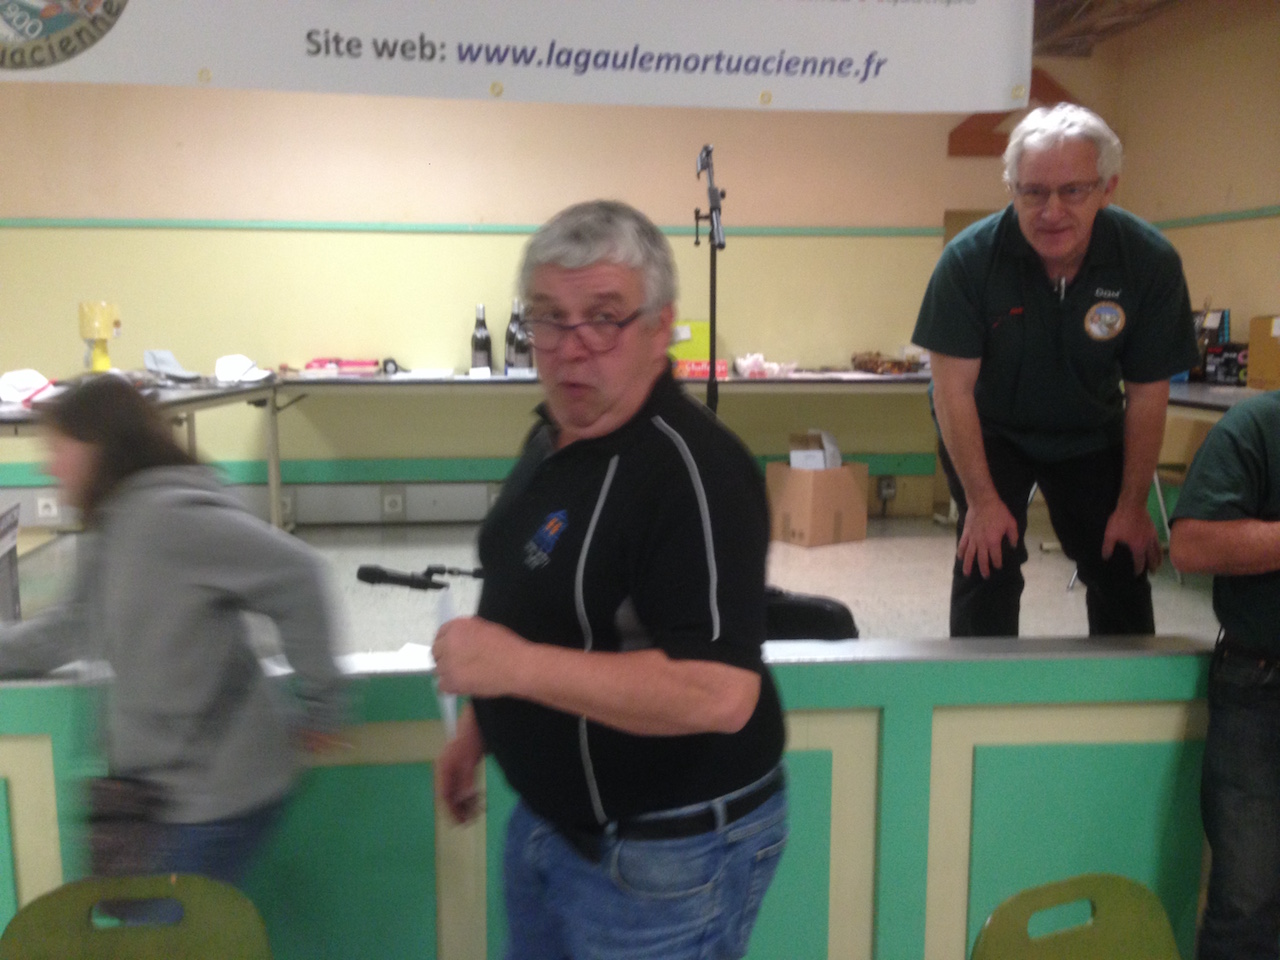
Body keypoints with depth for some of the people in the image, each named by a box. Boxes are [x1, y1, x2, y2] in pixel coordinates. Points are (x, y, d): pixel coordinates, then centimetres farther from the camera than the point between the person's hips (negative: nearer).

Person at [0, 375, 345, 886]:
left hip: (216, 792, -9)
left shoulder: (167, 515, -21)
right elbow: (68, 632, 22)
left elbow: (297, 575, -27)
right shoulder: (109, 535, 10)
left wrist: (319, 703, -20)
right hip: (166, 783, 9)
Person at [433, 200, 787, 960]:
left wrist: (517, 666, -34)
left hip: (664, 856, -8)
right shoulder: (554, 436, 3)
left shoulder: (691, 470, -26)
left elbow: (720, 692, -32)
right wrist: (479, 730, 17)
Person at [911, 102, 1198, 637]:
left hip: (1090, 434, 2)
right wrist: (982, 500, -21)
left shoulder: (1151, 261, -20)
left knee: (1123, 568, 5)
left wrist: (1132, 506, -8)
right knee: (987, 564, -14)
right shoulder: (971, 258, -26)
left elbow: (1147, 395, -12)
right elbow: (953, 387, -21)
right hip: (989, 429, -2)